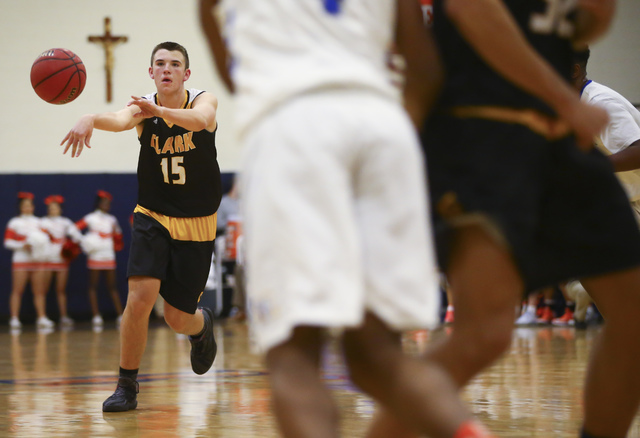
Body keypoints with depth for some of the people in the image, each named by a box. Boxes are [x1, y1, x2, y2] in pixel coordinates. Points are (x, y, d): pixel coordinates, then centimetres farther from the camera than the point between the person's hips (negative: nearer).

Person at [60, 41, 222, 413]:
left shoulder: (205, 100, -11)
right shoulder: (142, 107, -10)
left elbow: (199, 119, -37)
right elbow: (120, 120, -34)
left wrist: (159, 112, -57)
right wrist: (90, 119, -59)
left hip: (196, 224, 0)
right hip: (152, 217, 0)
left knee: (178, 318, 4)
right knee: (140, 296, -20)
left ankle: (202, 326, 42)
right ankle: (127, 386, -4)